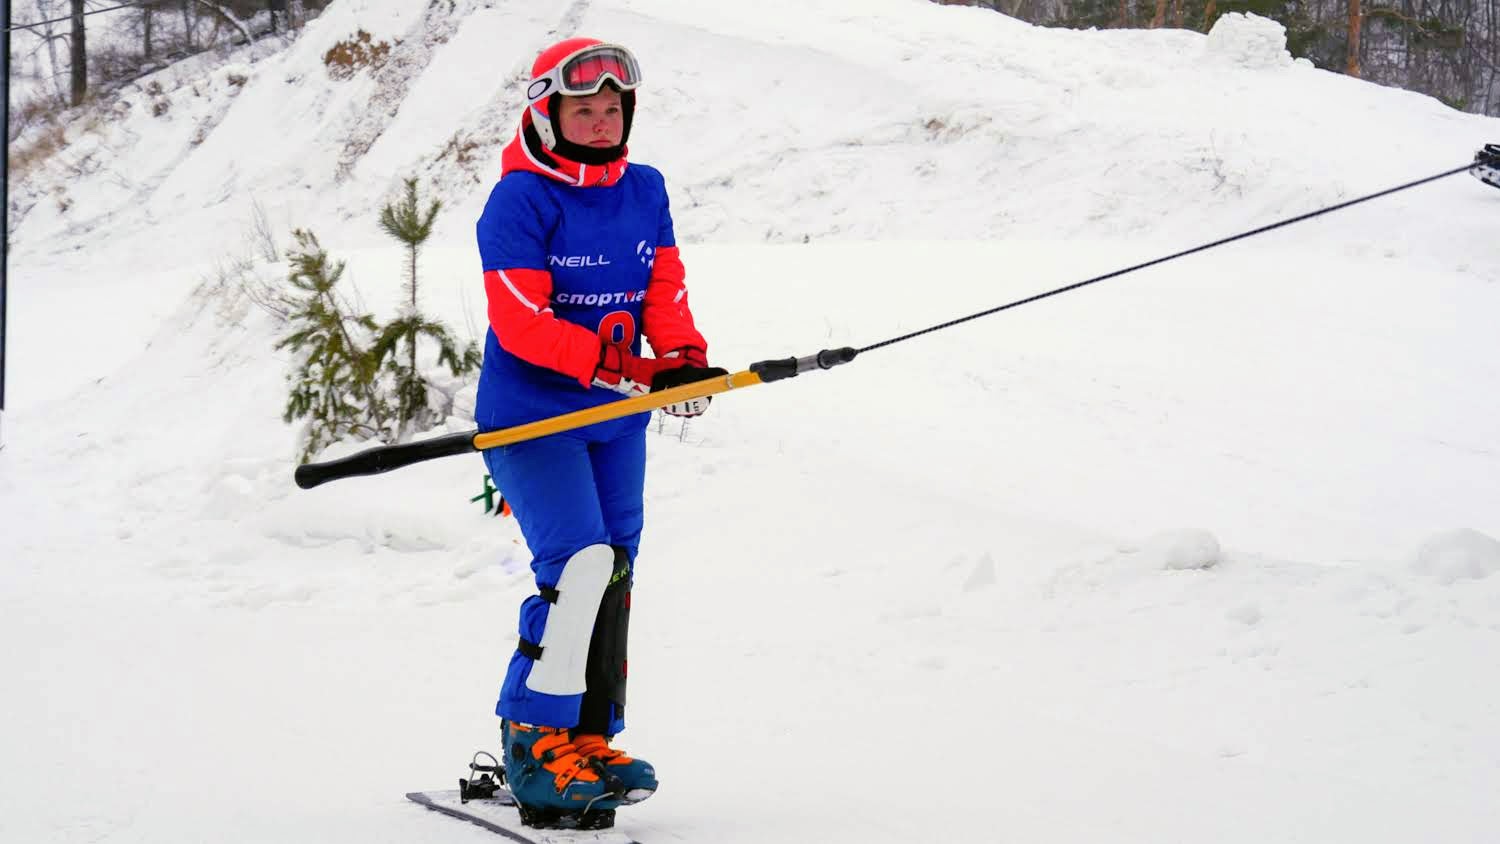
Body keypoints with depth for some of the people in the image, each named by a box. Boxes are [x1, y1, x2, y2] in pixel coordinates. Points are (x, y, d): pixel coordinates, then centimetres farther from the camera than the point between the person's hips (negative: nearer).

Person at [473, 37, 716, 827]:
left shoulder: (644, 191, 7)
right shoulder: (519, 200, -14)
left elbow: (665, 291, 8)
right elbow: (521, 323, -20)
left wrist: (683, 358, -13)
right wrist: (618, 365, -29)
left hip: (615, 420, 7)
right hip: (530, 416, -7)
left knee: (615, 574, 9)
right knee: (582, 563, -20)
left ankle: (591, 740, 20)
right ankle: (534, 740, -11)